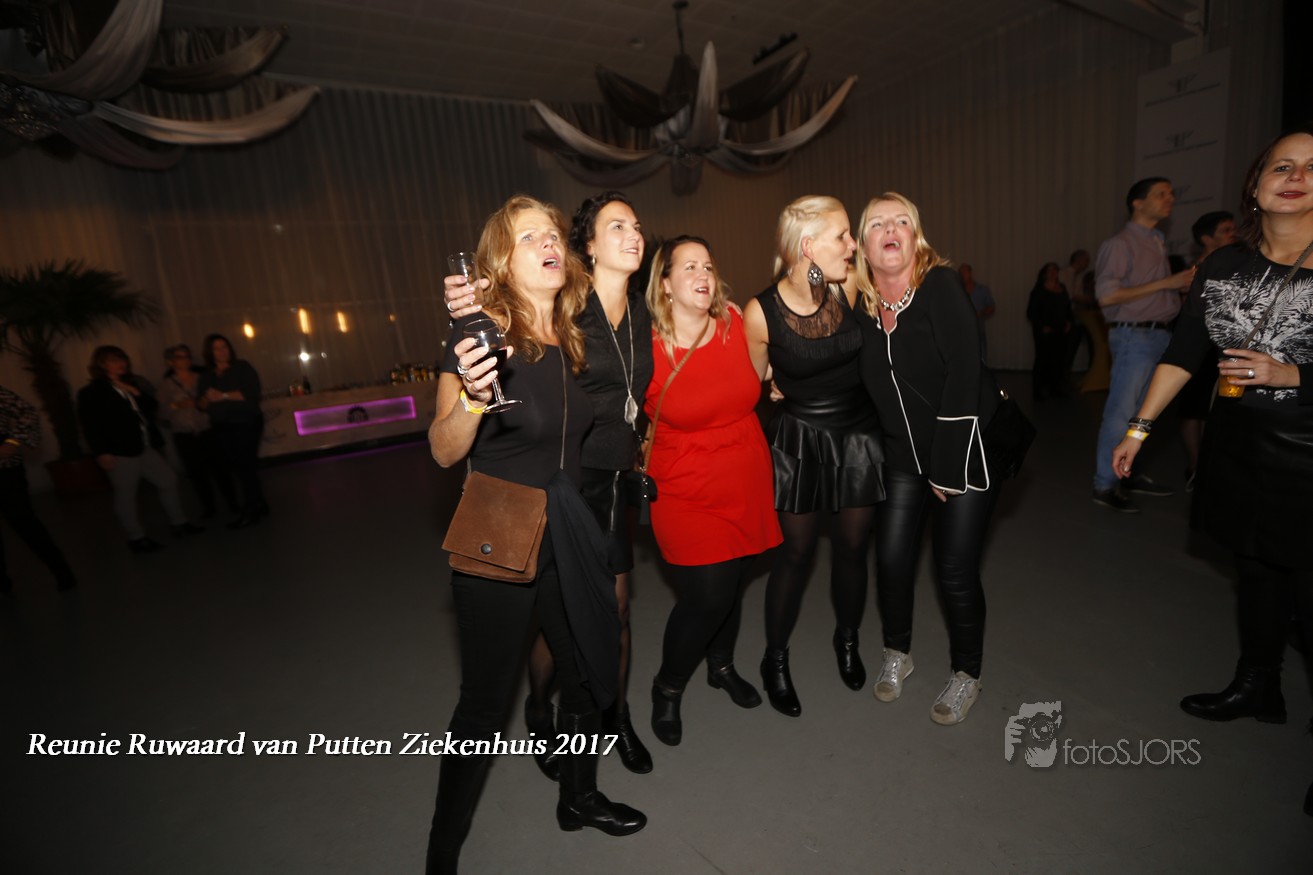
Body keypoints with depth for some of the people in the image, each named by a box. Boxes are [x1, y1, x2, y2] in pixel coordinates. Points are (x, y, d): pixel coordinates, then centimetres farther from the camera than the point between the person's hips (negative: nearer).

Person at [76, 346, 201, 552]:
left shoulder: (133, 384, 16)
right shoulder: (91, 392, -6)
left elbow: (152, 406, 11)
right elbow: (90, 426, -12)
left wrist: (136, 393, -6)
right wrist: (101, 452, -18)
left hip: (146, 447, 7)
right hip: (120, 451, -7)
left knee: (168, 480, 11)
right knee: (125, 495, 1)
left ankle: (179, 524, 22)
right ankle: (137, 538, 10)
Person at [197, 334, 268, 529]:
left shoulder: (242, 367, -2)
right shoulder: (206, 376, 12)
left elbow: (251, 392, -14)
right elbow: (201, 404, 10)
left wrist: (224, 396, -16)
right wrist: (207, 399, -11)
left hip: (246, 423, -6)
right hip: (222, 428, 6)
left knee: (245, 465, -8)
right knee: (237, 467, 8)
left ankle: (250, 511, -1)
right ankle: (260, 505, 18)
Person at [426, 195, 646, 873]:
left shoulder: (573, 341, 5)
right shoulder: (482, 338, -12)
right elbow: (445, 452, -17)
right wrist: (473, 395, -34)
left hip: (565, 537, 6)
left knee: (591, 671, 18)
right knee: (485, 704, 7)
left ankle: (579, 798, 46)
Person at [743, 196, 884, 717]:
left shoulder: (850, 290, -8)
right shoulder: (760, 312, -17)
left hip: (859, 435, 4)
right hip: (799, 441, -3)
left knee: (852, 547, 14)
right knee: (796, 552, 6)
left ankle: (847, 640, 42)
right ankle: (775, 660, 29)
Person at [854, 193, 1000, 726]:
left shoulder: (939, 286, -15)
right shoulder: (861, 304, 0)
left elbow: (962, 375, -20)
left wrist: (947, 467, -20)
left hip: (966, 447, -4)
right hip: (904, 455, 4)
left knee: (955, 569, 0)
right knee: (891, 558, 3)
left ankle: (966, 674, 27)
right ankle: (897, 653, 31)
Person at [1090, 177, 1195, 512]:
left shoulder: (1158, 244, 17)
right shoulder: (1120, 243, -7)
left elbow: (1158, 295, 19)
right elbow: (1106, 296, -17)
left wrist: (1182, 288, 2)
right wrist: (1165, 283, -16)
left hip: (1161, 336, 8)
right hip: (1134, 337, -8)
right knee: (1120, 413, -7)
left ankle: (1129, 474, 20)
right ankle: (1105, 485, -2)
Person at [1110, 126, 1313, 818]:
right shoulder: (1224, 266, 3)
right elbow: (1183, 351, 5)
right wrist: (1138, 426, 4)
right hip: (1239, 446, 5)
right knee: (1255, 568, 17)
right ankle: (1256, 689, 36)